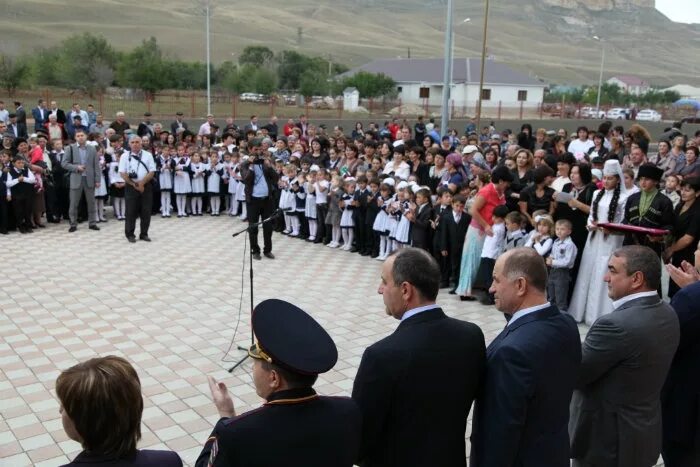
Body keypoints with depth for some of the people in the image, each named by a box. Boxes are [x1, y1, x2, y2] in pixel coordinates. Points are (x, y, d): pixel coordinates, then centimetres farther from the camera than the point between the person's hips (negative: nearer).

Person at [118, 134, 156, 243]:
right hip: (131, 187, -1)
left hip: (146, 186, 1)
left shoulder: (148, 155, 4)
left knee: (146, 211, 4)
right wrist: (134, 184, -11)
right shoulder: (125, 156, 1)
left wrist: (142, 182, -13)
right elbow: (123, 173, -4)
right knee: (131, 211, 1)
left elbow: (152, 172, -1)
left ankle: (144, 234, 14)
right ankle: (130, 234, 10)